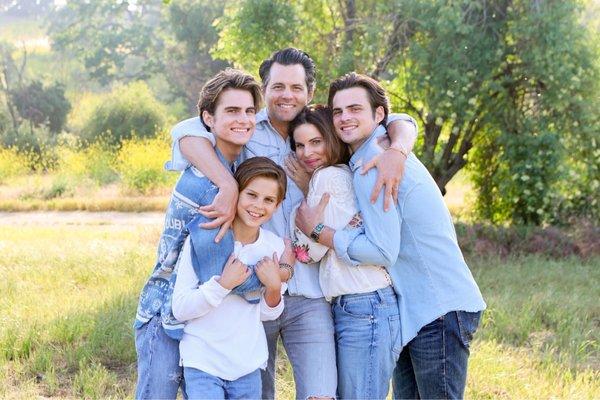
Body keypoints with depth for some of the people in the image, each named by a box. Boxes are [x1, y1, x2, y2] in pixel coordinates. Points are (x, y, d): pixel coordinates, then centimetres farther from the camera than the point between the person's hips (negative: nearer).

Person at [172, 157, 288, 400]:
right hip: (203, 364, -4)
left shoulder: (275, 247, 0)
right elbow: (180, 309, -13)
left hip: (249, 367, 4)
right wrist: (223, 284, -23)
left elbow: (267, 315, 9)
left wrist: (274, 287, -11)